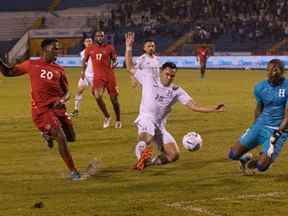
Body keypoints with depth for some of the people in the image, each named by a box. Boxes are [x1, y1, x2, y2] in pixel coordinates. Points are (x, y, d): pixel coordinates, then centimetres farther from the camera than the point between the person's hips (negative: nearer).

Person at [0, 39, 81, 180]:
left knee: (71, 137, 7)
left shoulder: (59, 70, 11)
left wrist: (62, 100, -8)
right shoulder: (31, 65, 5)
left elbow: (66, 92, 14)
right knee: (62, 138, -16)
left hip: (57, 108, 5)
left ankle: (49, 134, 36)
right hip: (41, 109, -5)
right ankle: (73, 172, -5)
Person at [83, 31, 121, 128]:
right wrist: (83, 71, 10)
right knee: (98, 96, -20)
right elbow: (85, 60, 20)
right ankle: (107, 117, 2)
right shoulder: (90, 49, 7)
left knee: (114, 99, 4)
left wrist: (114, 64, -14)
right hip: (97, 77, 0)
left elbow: (115, 59, 8)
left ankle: (118, 120, 24)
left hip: (109, 76, 0)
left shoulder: (109, 48, 3)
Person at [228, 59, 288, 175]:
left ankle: (254, 163, 23)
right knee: (234, 154, -5)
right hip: (261, 125, 4)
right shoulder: (260, 87, 4)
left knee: (261, 166, -16)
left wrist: (278, 133, -18)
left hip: (279, 129, -4)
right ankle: (246, 158, 31)